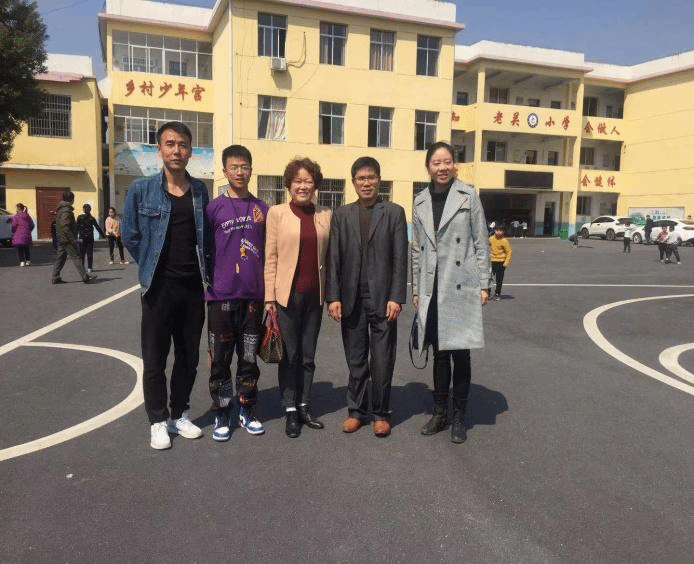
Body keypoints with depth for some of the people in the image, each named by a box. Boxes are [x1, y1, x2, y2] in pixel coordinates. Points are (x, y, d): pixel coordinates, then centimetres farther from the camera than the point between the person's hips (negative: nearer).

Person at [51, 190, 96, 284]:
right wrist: (72, 239, -21)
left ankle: (55, 278, 12)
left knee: (60, 257, 12)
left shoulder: (60, 209, 17)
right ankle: (85, 277, -3)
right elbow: (65, 226, -23)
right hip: (67, 239, -10)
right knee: (76, 257, -6)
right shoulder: (66, 210, -16)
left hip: (61, 239, 10)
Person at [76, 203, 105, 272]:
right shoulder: (92, 218, 4)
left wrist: (76, 236, 1)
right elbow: (97, 227, 7)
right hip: (90, 237, 2)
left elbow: (77, 227, -4)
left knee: (81, 253, 4)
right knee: (90, 253, 5)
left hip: (82, 237, -2)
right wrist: (103, 235, 15)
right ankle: (89, 268, 3)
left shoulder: (80, 217, -2)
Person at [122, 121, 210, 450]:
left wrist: (201, 267, 7)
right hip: (159, 287, -3)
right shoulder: (141, 190, -5)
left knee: (188, 357, 12)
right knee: (154, 359, 5)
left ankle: (179, 415, 28)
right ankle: (158, 421, 21)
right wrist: (151, 267, 5)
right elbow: (130, 236, 2)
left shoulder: (200, 191, 5)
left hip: (193, 287, 3)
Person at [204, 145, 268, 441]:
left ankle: (247, 411, 25)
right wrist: (210, 283, 1)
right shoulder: (214, 207, 0)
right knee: (220, 358, 5)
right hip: (221, 295, -2)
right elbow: (205, 251, 4)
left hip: (253, 295, 2)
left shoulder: (262, 208, 7)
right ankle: (222, 415, 19)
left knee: (249, 358, 11)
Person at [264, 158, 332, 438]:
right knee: (289, 355, 6)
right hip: (287, 293, -3)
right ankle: (290, 411, 17)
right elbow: (270, 257, -3)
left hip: (314, 294, 3)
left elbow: (329, 255, 8)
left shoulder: (325, 215, 6)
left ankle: (304, 407, 24)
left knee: (308, 355, 12)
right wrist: (269, 296, -7)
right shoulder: (277, 213, -1)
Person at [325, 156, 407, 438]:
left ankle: (380, 413, 19)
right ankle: (356, 410, 23)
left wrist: (396, 297, -8)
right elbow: (333, 258, 6)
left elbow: (400, 258, -1)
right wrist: (333, 296, -2)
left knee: (383, 360, 4)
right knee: (355, 359, 10)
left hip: (383, 298, -2)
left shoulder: (394, 212, 4)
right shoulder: (342, 214, 10)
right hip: (351, 298, 2)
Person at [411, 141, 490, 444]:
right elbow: (416, 249, 12)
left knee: (460, 353, 2)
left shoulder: (468, 196, 0)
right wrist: (416, 289, 11)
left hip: (461, 287, -3)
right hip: (432, 289, 3)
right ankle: (439, 413, 24)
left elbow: (481, 243, 0)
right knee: (439, 353, 12)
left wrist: (483, 284, -4)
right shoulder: (420, 202, 9)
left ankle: (458, 417, 16)